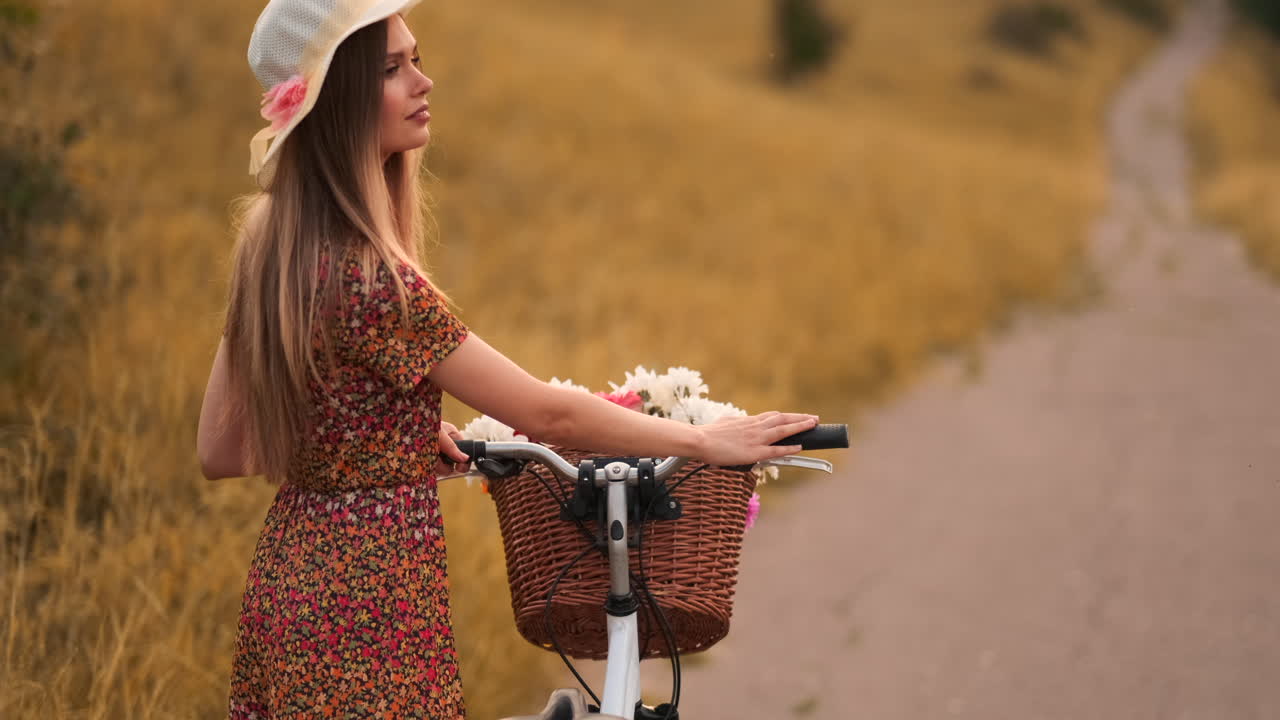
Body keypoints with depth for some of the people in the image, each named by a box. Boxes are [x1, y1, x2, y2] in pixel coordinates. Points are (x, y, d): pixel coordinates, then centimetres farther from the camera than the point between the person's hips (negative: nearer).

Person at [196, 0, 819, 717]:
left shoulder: (270, 244, 4)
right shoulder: (368, 276, -23)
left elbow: (221, 451, 8)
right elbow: (545, 413, -18)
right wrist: (706, 439, -6)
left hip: (290, 577, 9)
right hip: (366, 602, -9)